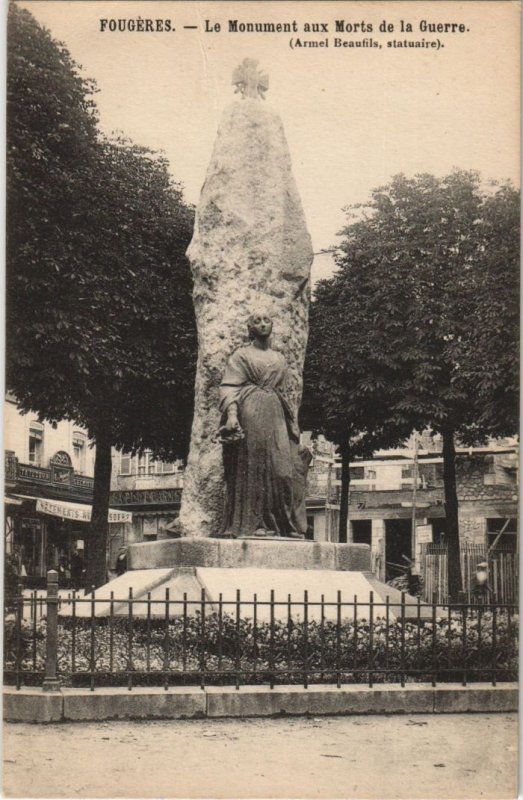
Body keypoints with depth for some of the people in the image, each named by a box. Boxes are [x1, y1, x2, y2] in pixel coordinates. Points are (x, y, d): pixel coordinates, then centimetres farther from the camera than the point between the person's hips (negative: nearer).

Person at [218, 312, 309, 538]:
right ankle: (253, 523, -8)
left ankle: (286, 526, -3)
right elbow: (229, 387, -3)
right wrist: (231, 414, -19)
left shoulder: (280, 359, 22)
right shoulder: (241, 355, 7)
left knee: (282, 467, -4)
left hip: (275, 417, 5)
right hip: (249, 414, -5)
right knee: (252, 467, -9)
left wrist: (292, 424, 19)